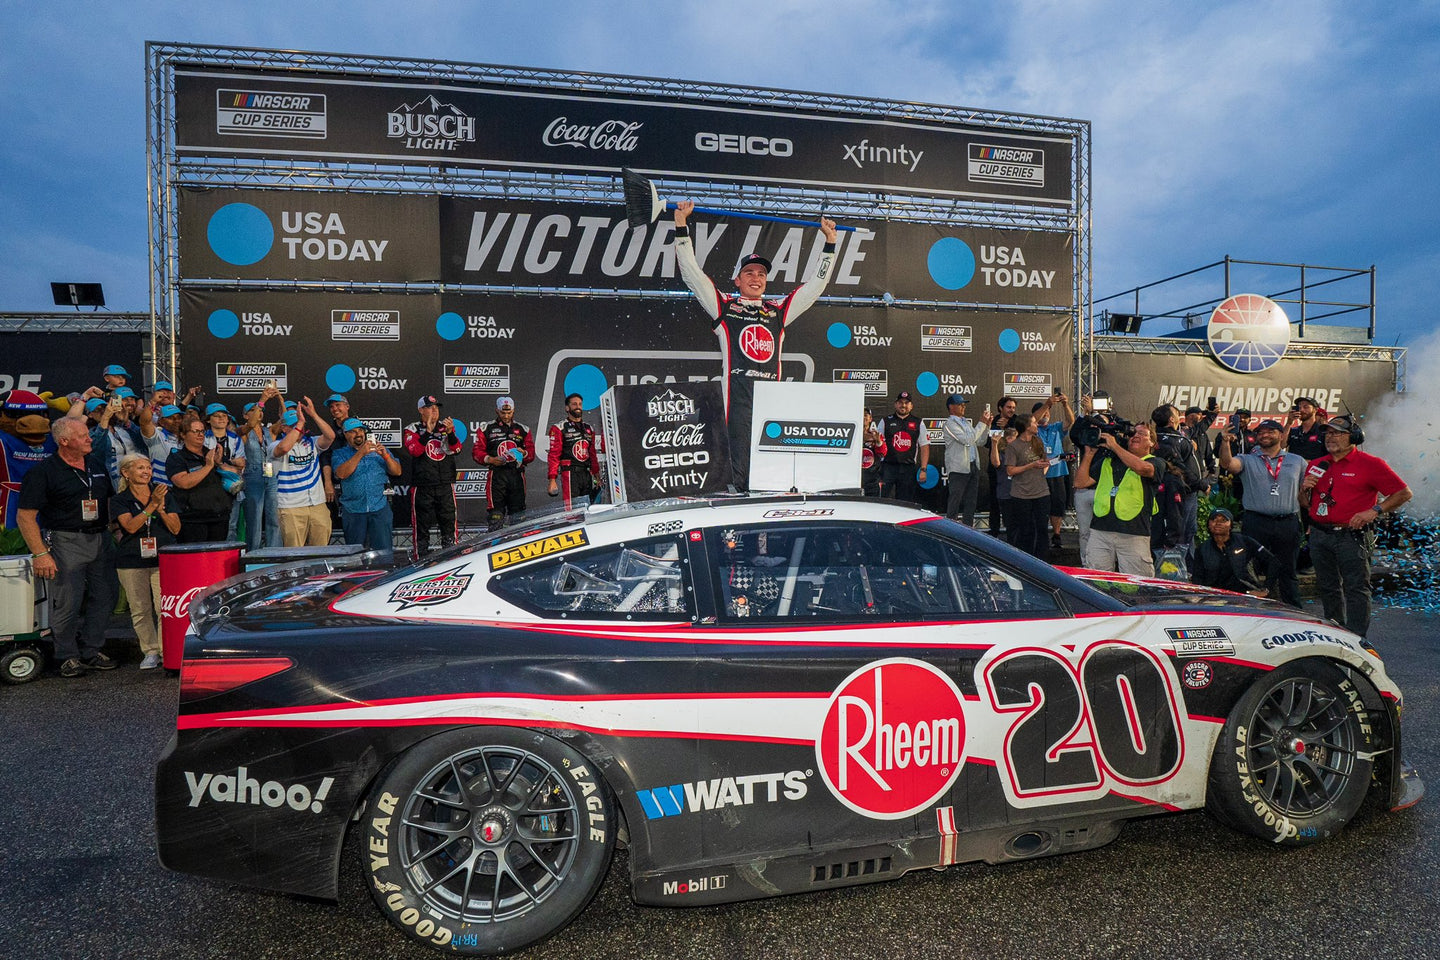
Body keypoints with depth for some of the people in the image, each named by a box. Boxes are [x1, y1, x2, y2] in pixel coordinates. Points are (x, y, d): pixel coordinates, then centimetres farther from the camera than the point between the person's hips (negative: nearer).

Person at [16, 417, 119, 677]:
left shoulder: (97, 464, 11)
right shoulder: (43, 471, -7)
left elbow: (110, 500, 22)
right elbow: (25, 516, -9)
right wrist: (40, 553, -15)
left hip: (100, 540, 6)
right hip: (66, 542, -6)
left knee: (104, 599, 9)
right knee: (67, 603, -3)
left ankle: (91, 651, 22)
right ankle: (68, 656, 12)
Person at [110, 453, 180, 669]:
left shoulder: (163, 493, 9)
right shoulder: (119, 500, 3)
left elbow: (176, 528, 4)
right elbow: (130, 526, -14)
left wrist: (161, 508, -12)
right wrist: (152, 505, -23)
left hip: (163, 559, 0)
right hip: (132, 562, 0)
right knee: (140, 609, 5)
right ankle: (150, 652, 17)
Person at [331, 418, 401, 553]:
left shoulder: (378, 450, 13)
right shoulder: (339, 454, 8)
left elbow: (397, 472, 5)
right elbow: (341, 474, -13)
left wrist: (385, 456, -12)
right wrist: (361, 453, -19)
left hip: (380, 508, 0)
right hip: (353, 512, 0)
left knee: (384, 550, -4)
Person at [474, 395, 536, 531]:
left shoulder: (523, 429, 17)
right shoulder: (486, 429, 11)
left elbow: (532, 453, 13)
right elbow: (476, 452, 7)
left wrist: (524, 453, -9)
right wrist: (490, 459, -12)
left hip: (517, 474, 2)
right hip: (497, 474, -2)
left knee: (518, 514, 2)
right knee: (496, 515, -7)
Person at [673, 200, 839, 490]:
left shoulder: (779, 311, 20)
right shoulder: (724, 306, 11)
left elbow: (816, 284, 26)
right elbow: (691, 272, 6)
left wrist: (830, 242, 26)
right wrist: (681, 224, 3)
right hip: (738, 396, -4)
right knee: (739, 472, -7)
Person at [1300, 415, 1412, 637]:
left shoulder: (1370, 464, -3)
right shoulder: (1317, 465, 13)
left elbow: (1404, 493, -3)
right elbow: (1305, 504, 20)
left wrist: (1374, 511, -13)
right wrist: (1304, 489, -1)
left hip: (1351, 537, -5)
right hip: (1319, 535, 6)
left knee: (1356, 589, -5)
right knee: (1328, 588, 13)